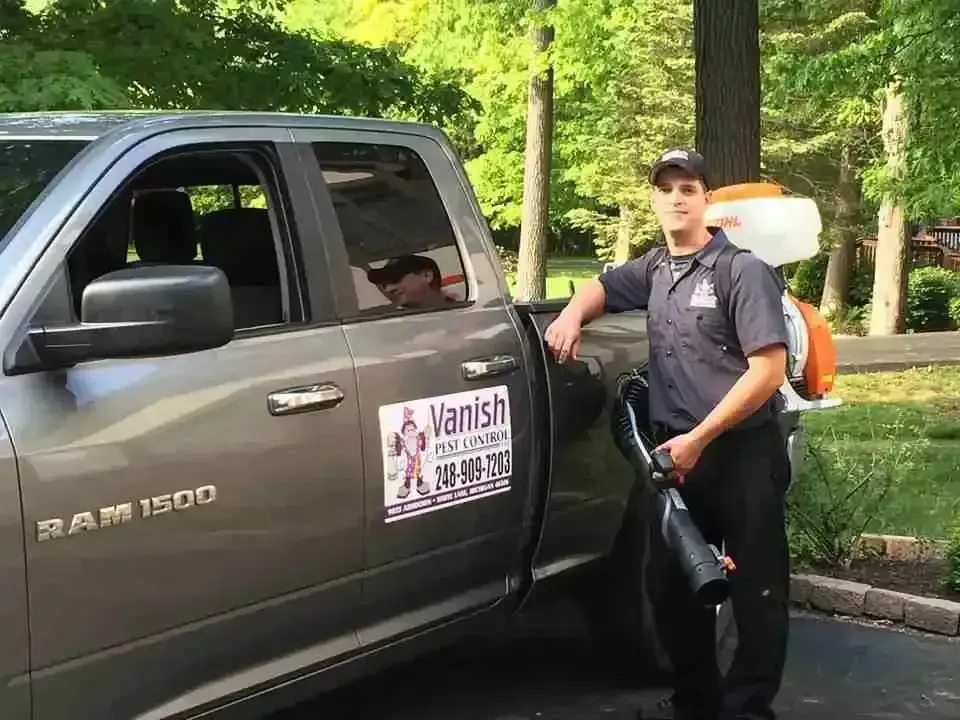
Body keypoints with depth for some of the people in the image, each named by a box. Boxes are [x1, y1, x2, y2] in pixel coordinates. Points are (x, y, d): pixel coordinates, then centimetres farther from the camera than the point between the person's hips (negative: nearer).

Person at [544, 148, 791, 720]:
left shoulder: (742, 271, -9)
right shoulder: (654, 271, 11)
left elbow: (768, 371, -15)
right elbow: (603, 287, 32)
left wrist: (698, 439, -16)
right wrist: (572, 315, 7)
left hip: (742, 453, -7)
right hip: (677, 452, 7)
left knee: (756, 591, -1)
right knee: (674, 585, 12)